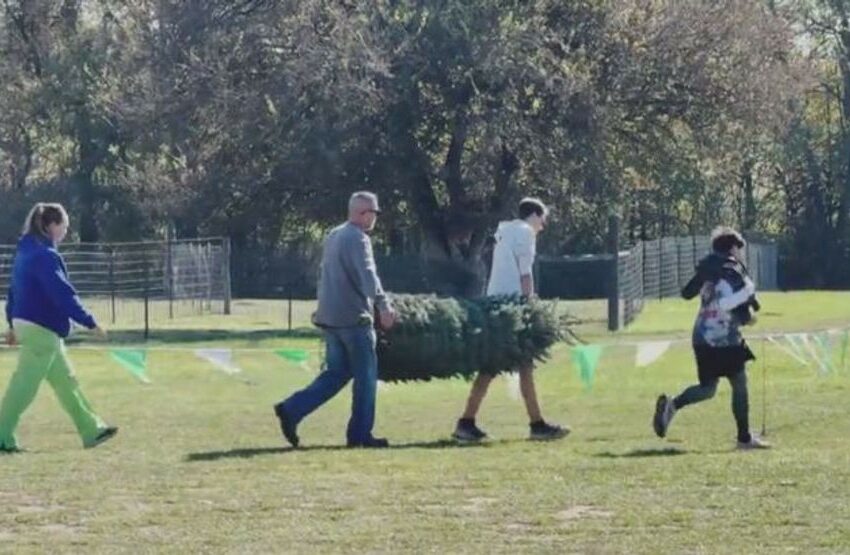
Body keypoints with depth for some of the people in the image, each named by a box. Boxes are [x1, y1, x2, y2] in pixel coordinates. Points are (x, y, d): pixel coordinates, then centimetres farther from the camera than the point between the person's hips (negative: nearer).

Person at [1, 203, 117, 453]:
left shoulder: (26, 252, 13)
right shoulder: (45, 256, -17)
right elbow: (62, 293, -21)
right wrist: (90, 323, -18)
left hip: (26, 323, 10)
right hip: (41, 329, -10)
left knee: (65, 380, 14)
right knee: (25, 385, -6)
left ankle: (91, 430, 19)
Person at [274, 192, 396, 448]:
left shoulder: (333, 236, 16)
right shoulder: (357, 239, -13)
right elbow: (367, 276, -26)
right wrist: (384, 306, -34)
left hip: (329, 316, 9)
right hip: (353, 317, -9)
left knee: (336, 373, 12)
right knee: (365, 375, 2)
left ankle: (291, 409, -1)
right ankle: (360, 434, 5)